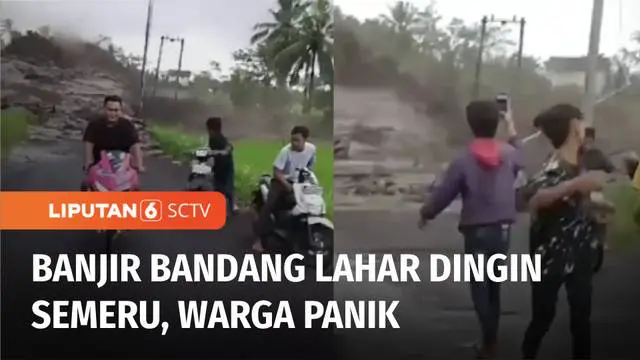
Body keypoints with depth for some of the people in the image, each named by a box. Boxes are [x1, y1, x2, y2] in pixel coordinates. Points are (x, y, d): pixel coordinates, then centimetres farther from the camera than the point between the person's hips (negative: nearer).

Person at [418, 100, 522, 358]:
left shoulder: (463, 160, -14)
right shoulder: (510, 154, -3)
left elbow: (444, 193, -8)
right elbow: (519, 160, 23)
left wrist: (426, 213, 9)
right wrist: (512, 131, 32)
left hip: (476, 231, -4)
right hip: (502, 229, 4)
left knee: (479, 286, 3)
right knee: (494, 284, 16)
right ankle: (491, 337, 24)